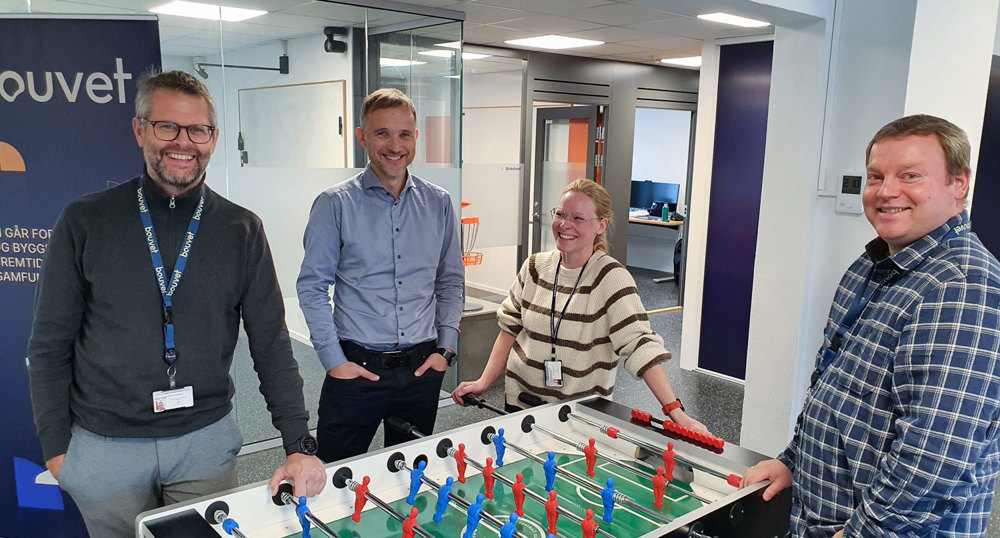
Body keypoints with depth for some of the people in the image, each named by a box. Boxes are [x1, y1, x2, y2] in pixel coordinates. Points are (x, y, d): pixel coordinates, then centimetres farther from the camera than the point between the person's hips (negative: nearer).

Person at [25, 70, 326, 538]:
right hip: (104, 445, 0)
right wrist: (55, 446, -1)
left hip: (207, 441, 1)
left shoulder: (242, 231, -3)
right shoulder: (84, 222, -5)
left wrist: (299, 445, -9)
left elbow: (271, 342, -3)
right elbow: (50, 344, 1)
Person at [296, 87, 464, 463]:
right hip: (356, 367, -3)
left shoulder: (438, 204, 5)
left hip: (421, 368, 3)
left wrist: (446, 348, 3)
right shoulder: (335, 204, -5)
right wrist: (333, 359, -8)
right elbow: (312, 287, -3)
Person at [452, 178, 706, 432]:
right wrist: (484, 382, 0)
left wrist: (675, 411, -29)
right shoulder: (535, 266, -1)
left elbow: (640, 344, -23)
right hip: (521, 400, 4)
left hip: (582, 411, -4)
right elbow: (511, 327, 6)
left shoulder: (610, 277, -15)